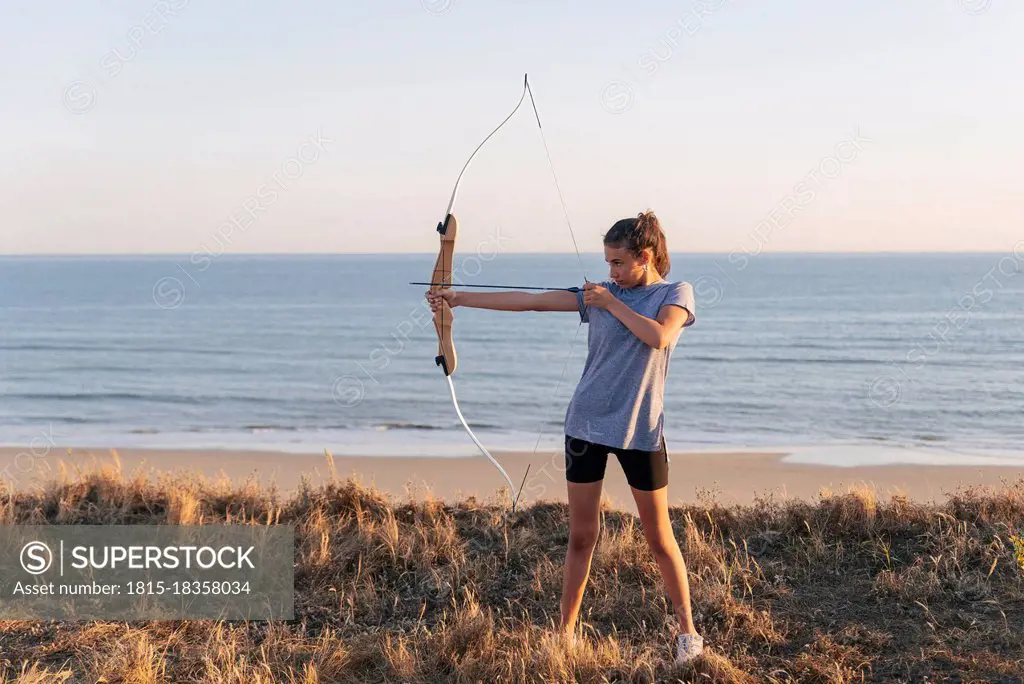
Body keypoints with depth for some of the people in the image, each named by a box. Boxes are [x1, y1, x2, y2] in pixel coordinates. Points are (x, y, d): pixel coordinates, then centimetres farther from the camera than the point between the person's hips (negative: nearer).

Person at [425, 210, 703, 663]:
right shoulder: (599, 293, 4)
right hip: (586, 425, 3)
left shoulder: (675, 293, -1)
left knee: (659, 538, 7)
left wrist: (612, 303, -13)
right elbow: (531, 301, 0)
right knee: (581, 536, 6)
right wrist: (460, 298, -4)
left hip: (640, 430, -2)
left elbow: (658, 336, -22)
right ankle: (566, 633, 16)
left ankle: (687, 630, 23)